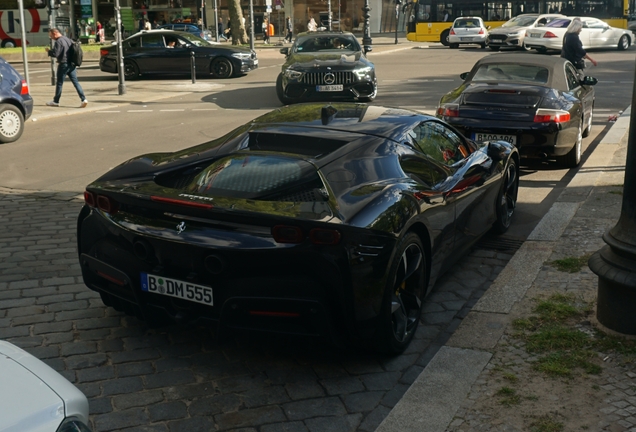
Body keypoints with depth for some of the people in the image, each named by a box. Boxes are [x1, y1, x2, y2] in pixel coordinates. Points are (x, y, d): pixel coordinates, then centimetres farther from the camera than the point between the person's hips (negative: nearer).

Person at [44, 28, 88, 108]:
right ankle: (83, 99, -8)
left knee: (59, 83, 4)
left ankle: (56, 101, 14)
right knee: (75, 82, 4)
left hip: (63, 64, -7)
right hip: (71, 64, 8)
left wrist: (48, 51, -1)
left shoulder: (58, 42, -14)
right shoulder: (68, 39, 13)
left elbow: (55, 53, -19)